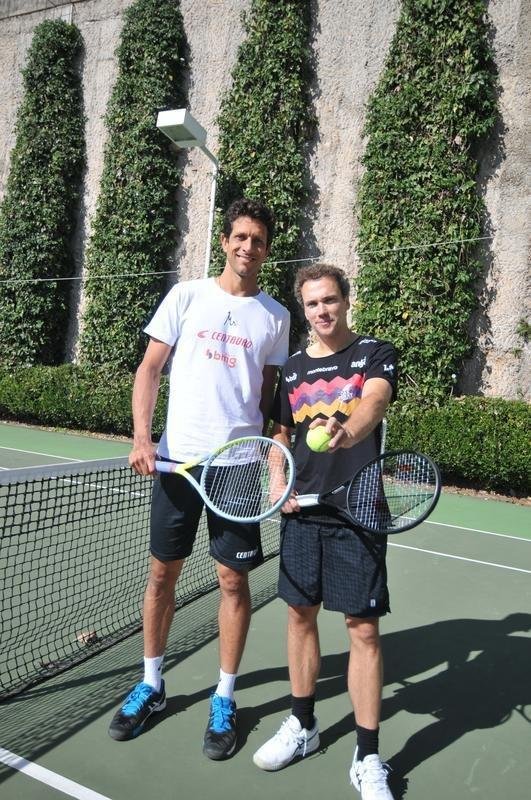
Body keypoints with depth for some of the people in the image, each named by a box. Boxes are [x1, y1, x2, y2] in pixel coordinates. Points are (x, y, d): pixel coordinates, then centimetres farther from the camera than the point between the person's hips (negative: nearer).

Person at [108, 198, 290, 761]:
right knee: (162, 572, 11)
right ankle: (150, 685, 33)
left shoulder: (275, 315, 6)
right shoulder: (186, 296, 4)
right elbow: (149, 368, 3)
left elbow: (269, 393, 10)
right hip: (176, 456, 1)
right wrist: (141, 438, -8)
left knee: (233, 578, 5)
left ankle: (224, 700, 24)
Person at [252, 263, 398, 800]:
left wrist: (346, 431, -44)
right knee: (300, 614, 13)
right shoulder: (292, 368, 10)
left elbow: (374, 402, -23)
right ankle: (302, 726, 35)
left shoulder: (375, 353, -2)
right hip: (301, 513, 4)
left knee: (363, 628, 1)